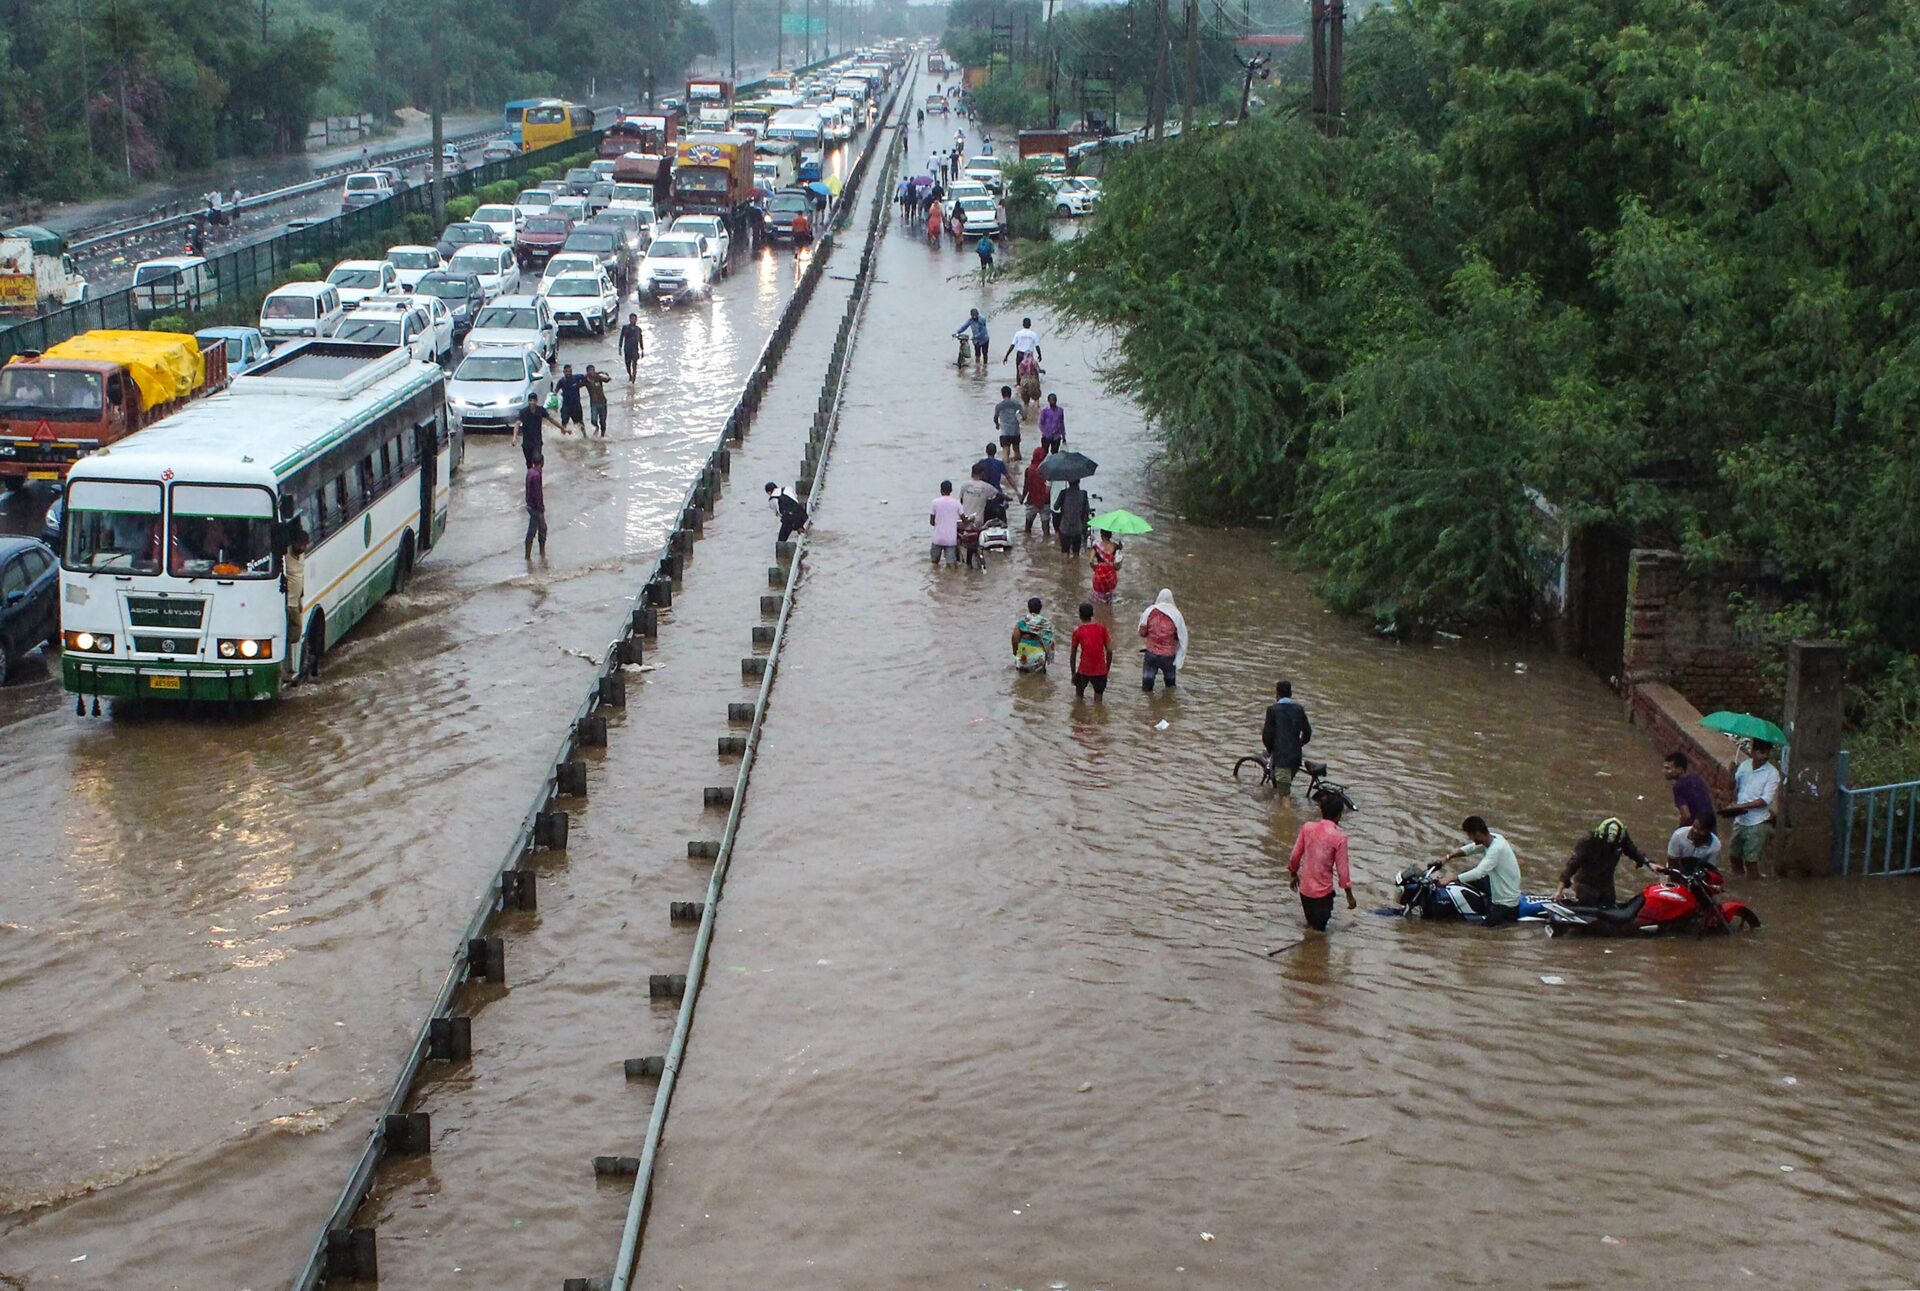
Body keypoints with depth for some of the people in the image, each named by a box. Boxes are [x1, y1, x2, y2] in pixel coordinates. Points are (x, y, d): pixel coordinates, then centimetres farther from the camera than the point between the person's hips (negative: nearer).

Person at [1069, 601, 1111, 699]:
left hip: (1083, 671, -1)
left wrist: (1073, 674, 10)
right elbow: (1109, 651, 0)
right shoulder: (1102, 628, 2)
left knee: (1079, 697, 18)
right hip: (1100, 671, 1)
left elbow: (1073, 655, 1)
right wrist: (1107, 669, 11)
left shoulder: (1077, 631, -2)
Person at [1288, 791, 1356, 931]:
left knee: (1310, 925, 25)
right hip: (1323, 891, -5)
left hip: (1305, 888, 5)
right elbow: (1342, 870, -13)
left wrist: (1293, 874, 21)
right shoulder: (1339, 837, -18)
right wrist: (1349, 895, -2)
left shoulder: (1307, 827, -6)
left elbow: (1295, 856, 3)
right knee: (1319, 930, 10)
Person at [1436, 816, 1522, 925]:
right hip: (1498, 885, 9)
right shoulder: (1492, 838, -6)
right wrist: (1448, 857, -6)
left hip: (1506, 901, -9)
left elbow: (1479, 872, -39)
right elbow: (1470, 848, 8)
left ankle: (1512, 912, 11)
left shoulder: (1496, 848, -32)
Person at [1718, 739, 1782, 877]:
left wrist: (1741, 806, -21)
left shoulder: (1772, 773, -13)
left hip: (1757, 823, -5)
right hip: (1740, 819, 5)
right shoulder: (1744, 765, 3)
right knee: (1734, 855, 15)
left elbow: (1765, 800, -18)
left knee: (1751, 860, -3)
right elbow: (1735, 787, 17)